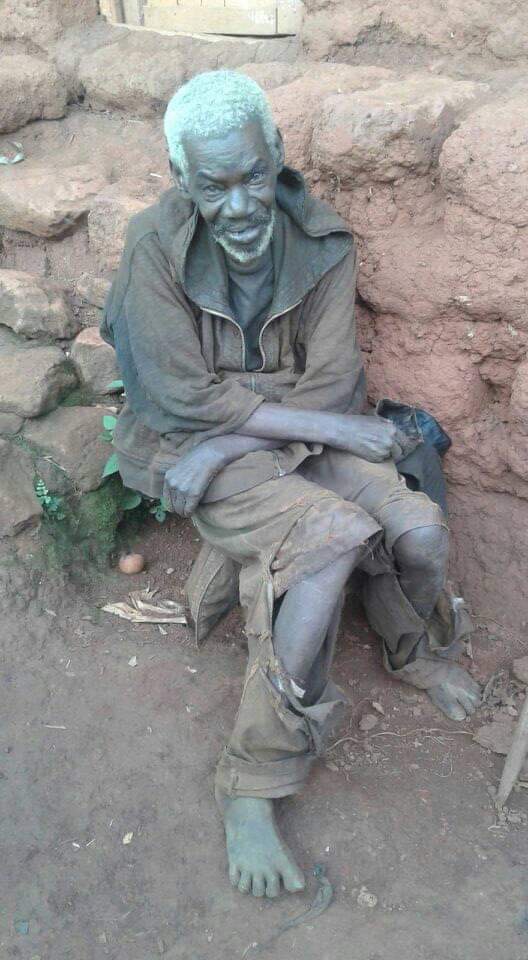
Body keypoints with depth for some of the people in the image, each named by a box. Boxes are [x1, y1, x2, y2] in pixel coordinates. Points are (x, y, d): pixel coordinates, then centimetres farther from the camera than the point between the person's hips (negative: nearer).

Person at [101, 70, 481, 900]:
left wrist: (215, 447, -16)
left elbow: (328, 385, -8)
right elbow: (187, 396, -18)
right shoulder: (156, 245, -16)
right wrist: (335, 429, -19)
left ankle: (417, 653, 19)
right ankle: (253, 786, -16)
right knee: (332, 536, -30)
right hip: (196, 444, -4)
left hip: (302, 432, 4)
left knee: (419, 529, -19)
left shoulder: (322, 245, -6)